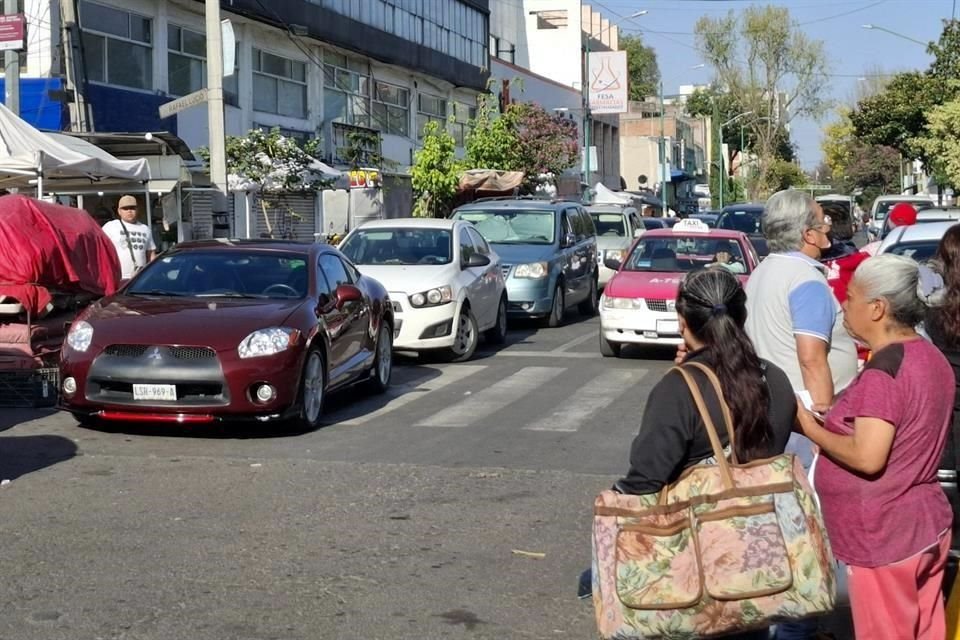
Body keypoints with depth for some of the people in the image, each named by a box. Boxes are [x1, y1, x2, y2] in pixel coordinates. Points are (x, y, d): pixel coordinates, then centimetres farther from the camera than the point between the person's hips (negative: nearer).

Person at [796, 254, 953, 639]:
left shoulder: (884, 371, -22)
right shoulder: (931, 357, 7)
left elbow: (868, 458, -27)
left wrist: (811, 429, -13)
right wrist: (834, 419, 14)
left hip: (885, 539, -9)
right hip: (926, 526, 9)